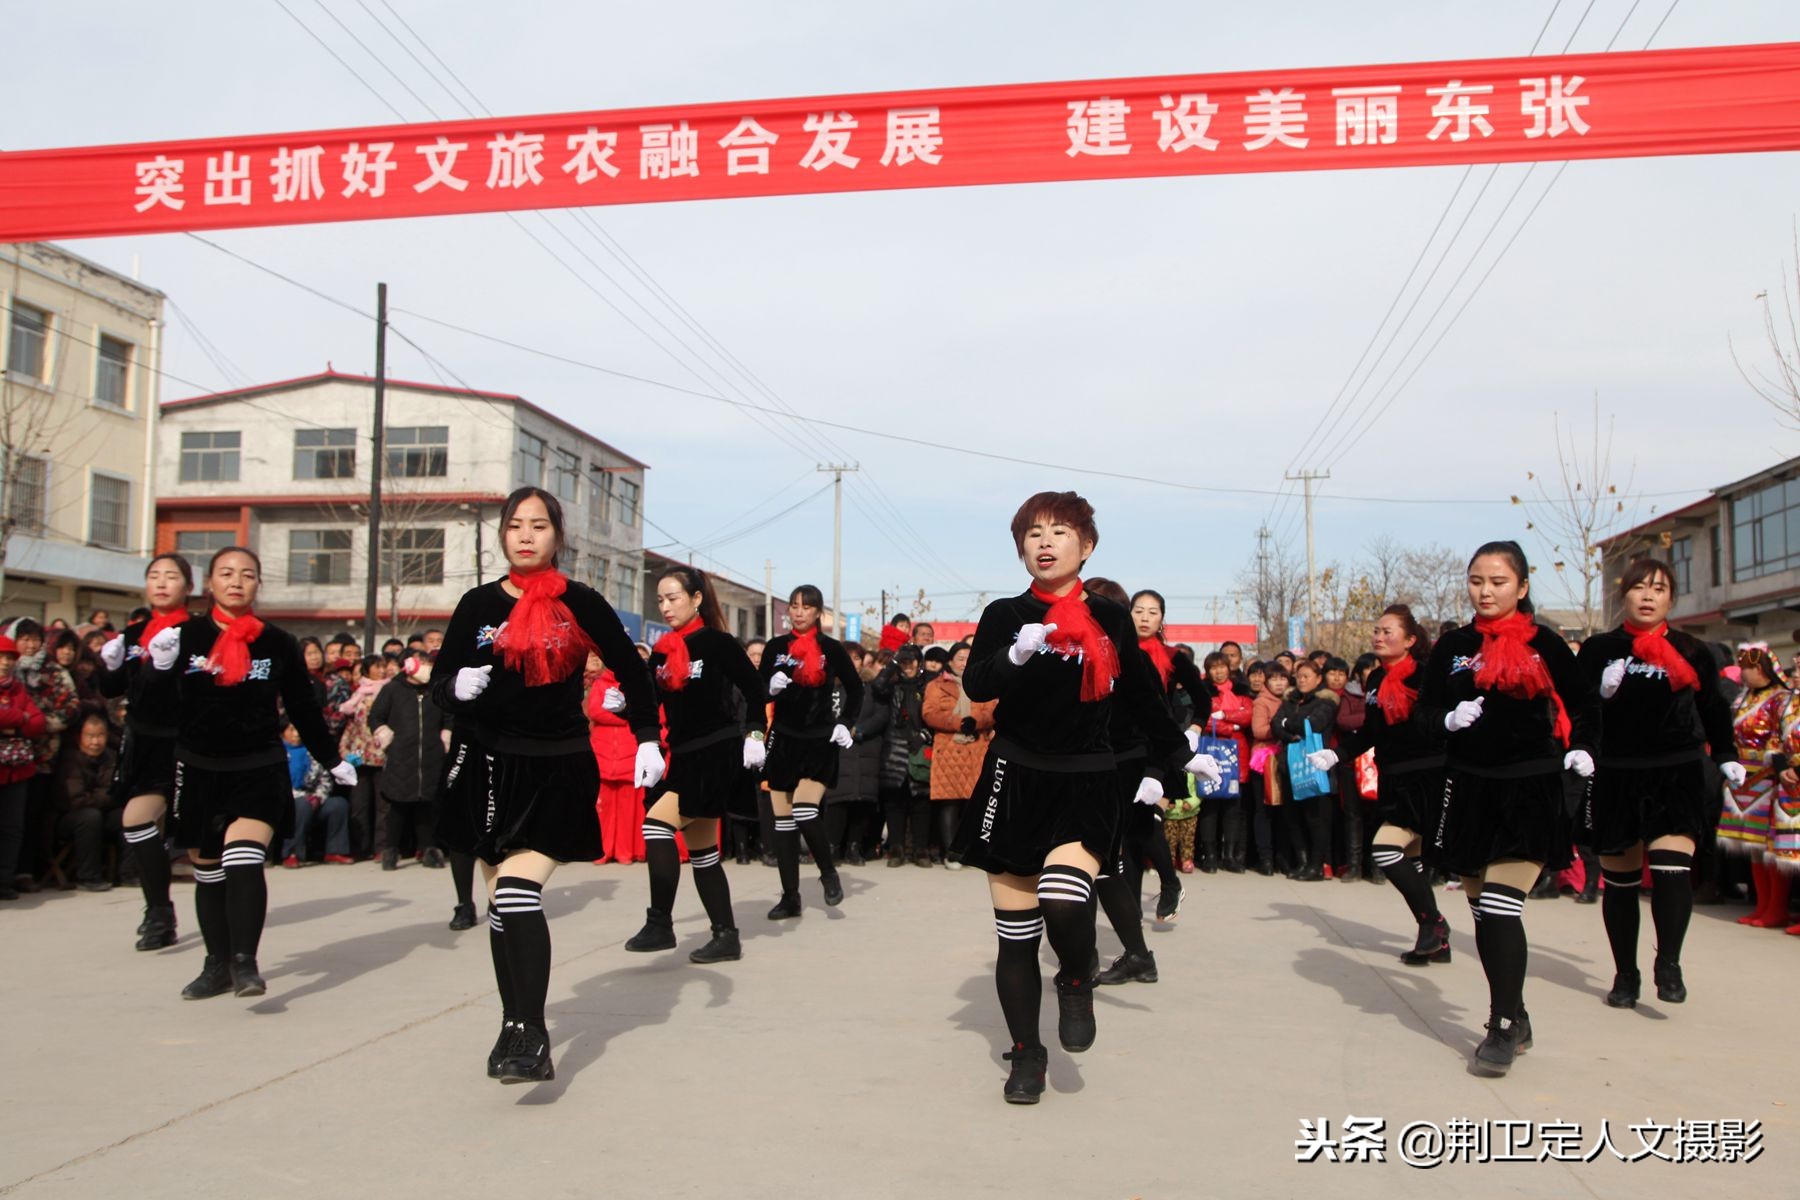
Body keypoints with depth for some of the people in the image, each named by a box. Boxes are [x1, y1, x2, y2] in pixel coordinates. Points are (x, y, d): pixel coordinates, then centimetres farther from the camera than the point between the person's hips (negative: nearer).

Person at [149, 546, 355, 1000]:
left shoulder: (278, 644, -2)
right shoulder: (185, 636, -1)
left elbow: (303, 710, 7)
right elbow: (161, 707, -2)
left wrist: (333, 760, 10)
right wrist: (162, 670, -20)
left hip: (259, 769, -2)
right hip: (198, 770, 2)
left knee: (244, 861, -21)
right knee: (207, 871, 12)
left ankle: (245, 963, -21)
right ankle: (218, 965, 26)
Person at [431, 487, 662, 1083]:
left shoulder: (581, 603, -1)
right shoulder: (478, 605, 3)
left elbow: (631, 671, 7)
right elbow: (440, 683, 6)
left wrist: (648, 740, 0)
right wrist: (458, 687, -17)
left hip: (559, 769, -3)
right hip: (489, 765, 3)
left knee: (518, 887, -17)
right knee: (503, 900, 7)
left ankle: (531, 1035, -15)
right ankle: (515, 1027, 18)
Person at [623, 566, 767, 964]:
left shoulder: (717, 643, -9)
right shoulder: (662, 651, 9)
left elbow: (754, 689, -7)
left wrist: (755, 736, -12)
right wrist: (621, 701, -10)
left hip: (716, 753, -8)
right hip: (683, 756, 8)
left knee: (657, 824, -19)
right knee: (701, 850, 11)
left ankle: (659, 925, -12)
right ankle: (726, 937, 19)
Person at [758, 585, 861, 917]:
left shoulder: (831, 648, -1)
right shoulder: (775, 648, 4)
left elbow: (855, 689, 9)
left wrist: (844, 723, -1)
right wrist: (771, 687, -13)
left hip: (819, 741, -3)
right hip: (783, 739, 3)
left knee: (804, 813, -18)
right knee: (783, 820, 4)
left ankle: (829, 873, 7)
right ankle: (790, 896, 13)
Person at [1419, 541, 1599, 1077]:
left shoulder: (1544, 644, 2)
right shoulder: (1453, 646, 7)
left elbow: (1584, 703, 11)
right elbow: (1426, 707, 8)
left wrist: (1580, 748, -3)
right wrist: (1449, 719, -12)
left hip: (1529, 789, -3)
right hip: (1468, 788, 3)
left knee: (1501, 906, -14)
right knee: (1482, 910, 9)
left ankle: (1504, 1027, -5)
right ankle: (1515, 1019, 24)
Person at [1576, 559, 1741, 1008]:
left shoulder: (1692, 652, 5)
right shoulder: (1598, 650, 2)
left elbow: (1713, 711, 14)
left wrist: (1727, 758, 4)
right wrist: (1602, 693, -17)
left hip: (1676, 777, 0)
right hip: (1614, 779, 0)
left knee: (1672, 868, -18)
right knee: (1619, 880, 9)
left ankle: (1668, 964, -3)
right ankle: (1625, 974, 22)